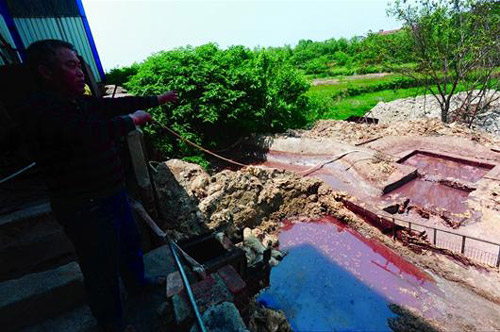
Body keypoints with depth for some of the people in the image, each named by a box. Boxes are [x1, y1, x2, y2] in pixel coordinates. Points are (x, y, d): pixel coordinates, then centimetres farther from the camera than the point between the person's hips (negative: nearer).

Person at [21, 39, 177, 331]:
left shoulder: (79, 102, 7)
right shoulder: (43, 110, -22)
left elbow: (115, 104, 16)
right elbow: (93, 133, -37)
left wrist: (157, 100, 21)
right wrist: (132, 119, -20)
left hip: (113, 193, 10)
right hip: (86, 208, -10)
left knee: (130, 242, 27)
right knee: (103, 269, 10)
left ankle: (138, 285, 55)